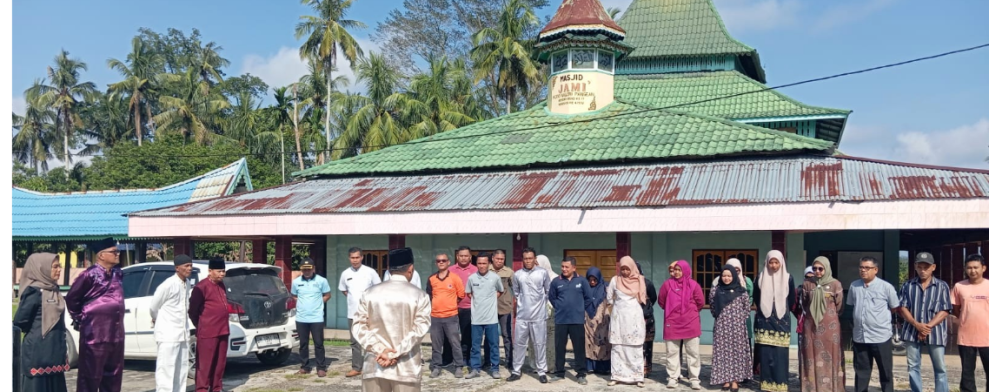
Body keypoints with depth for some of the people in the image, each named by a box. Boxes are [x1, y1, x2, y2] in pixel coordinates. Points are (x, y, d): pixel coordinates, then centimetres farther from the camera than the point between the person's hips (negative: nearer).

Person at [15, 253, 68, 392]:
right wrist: (32, 333, 1)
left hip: (54, 350, 8)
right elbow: (20, 320, -16)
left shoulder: (53, 290, 11)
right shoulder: (34, 291, -14)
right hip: (38, 351, -8)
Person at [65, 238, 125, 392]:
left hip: (116, 334, 7)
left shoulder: (117, 273, 10)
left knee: (113, 375, 13)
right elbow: (71, 298, -4)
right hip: (94, 334, -7)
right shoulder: (90, 275, -12)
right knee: (91, 375, -1)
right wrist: (79, 319, 3)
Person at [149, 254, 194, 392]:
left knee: (182, 368, 14)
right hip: (168, 334, -8)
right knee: (166, 369, -5)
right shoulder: (168, 285, -16)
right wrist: (157, 320, 12)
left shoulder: (187, 284, 7)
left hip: (182, 333, 8)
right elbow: (154, 306, -6)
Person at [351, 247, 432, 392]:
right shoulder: (420, 296, -4)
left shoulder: (370, 293, 4)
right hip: (407, 368, -2)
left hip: (374, 365, 2)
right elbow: (419, 330, -13)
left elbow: (359, 326, -2)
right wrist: (395, 353, -13)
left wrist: (379, 349, -9)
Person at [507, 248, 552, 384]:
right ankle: (516, 371, 18)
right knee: (519, 343, 8)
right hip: (521, 315, 2)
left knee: (539, 344, 4)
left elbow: (548, 291, 6)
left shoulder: (543, 273, -3)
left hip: (539, 315, -2)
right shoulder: (517, 275, 2)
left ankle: (542, 372, 13)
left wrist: (541, 303, 10)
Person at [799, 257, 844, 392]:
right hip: (811, 325, 2)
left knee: (830, 356, 3)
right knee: (812, 356, 4)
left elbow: (839, 305, 3)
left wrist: (829, 316, 10)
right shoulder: (807, 284, 3)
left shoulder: (835, 284, -4)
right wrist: (811, 314, 12)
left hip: (830, 326, -2)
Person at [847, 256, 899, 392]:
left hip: (881, 336, -3)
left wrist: (881, 318, 9)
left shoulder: (886, 287, -7)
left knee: (885, 371, 8)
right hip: (859, 336, 4)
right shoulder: (854, 286, 5)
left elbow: (895, 308, 4)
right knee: (861, 371, 12)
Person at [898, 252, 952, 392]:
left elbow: (945, 311, -4)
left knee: (940, 368, 3)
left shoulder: (942, 286, 1)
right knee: (913, 367, 7)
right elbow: (902, 308, 1)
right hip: (912, 332, 2)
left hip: (935, 332, -2)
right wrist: (917, 325, -13)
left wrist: (929, 326, -14)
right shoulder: (907, 286, 5)